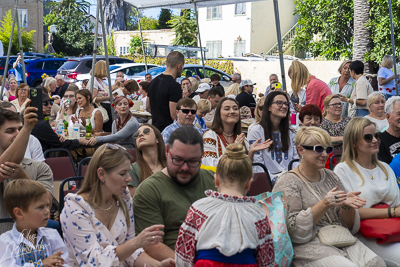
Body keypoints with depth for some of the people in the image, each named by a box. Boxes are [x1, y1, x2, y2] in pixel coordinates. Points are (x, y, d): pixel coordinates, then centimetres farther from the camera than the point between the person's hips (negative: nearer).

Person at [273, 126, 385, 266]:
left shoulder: (331, 177, 15)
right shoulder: (287, 182, -3)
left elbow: (350, 226, 14)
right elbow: (294, 231, -14)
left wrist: (346, 205, -8)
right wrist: (324, 204, -21)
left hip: (343, 241, 6)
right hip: (309, 246, -6)